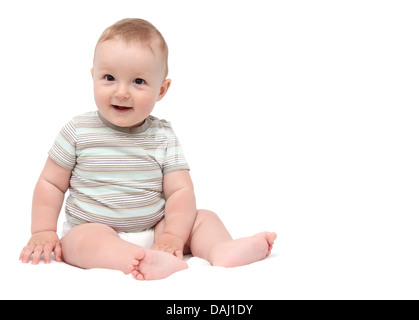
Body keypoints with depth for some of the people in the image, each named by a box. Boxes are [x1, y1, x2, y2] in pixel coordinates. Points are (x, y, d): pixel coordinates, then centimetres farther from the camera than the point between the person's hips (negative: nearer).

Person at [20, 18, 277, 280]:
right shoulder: (78, 131, -2)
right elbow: (51, 183, 4)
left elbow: (180, 191, -5)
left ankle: (223, 251, -38)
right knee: (87, 237, -34)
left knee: (204, 218, -10)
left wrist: (172, 236, -19)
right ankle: (155, 263, -55)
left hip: (153, 232, 3)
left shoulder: (163, 137, 0)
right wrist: (44, 233, -5)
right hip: (90, 232, -2)